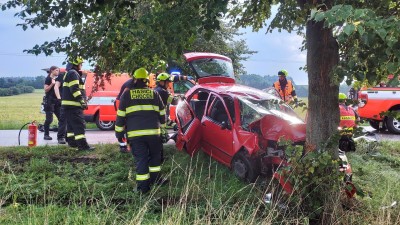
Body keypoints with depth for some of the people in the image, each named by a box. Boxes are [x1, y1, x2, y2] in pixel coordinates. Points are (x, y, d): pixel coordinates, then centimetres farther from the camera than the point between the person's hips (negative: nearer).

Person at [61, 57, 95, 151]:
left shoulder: (70, 73, 22)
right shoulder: (73, 73, -12)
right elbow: (74, 89, -22)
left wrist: (83, 101, 25)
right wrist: (82, 101, -24)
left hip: (69, 104, 11)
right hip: (73, 105, -11)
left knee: (72, 124, 17)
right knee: (79, 125, -14)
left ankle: (71, 141, 26)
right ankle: (83, 145, -17)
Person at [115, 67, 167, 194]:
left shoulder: (127, 94, 7)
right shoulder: (154, 94, 11)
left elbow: (120, 115, 5)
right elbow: (162, 114, 15)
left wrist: (119, 132, 12)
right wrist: (163, 130, 24)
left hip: (135, 133, -1)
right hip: (153, 132, 1)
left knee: (140, 159, 1)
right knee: (155, 156, 19)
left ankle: (143, 186, 2)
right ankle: (155, 179, 25)